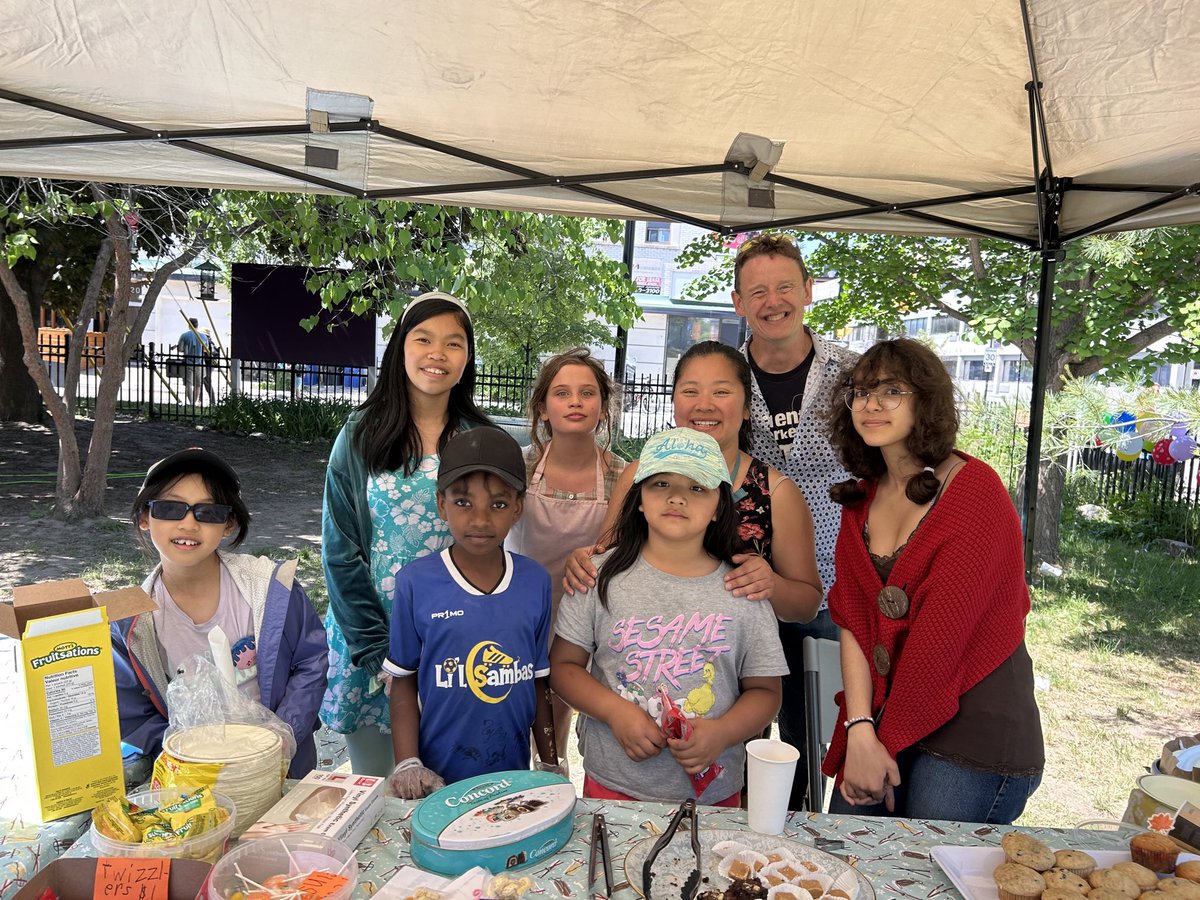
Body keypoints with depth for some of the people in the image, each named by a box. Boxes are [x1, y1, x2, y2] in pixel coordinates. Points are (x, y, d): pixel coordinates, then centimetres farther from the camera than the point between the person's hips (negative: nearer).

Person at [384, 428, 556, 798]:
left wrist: (551, 766, 7)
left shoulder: (535, 582, -5)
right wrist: (407, 764, -10)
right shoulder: (416, 583, -12)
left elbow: (538, 681, 3)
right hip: (438, 779, -2)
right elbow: (404, 681, -3)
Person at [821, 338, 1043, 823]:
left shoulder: (976, 491, -13)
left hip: (974, 729, -5)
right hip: (884, 718, 6)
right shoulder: (862, 499, 7)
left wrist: (890, 738, -12)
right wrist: (860, 730, -11)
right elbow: (852, 619, -1)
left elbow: (942, 632, -18)